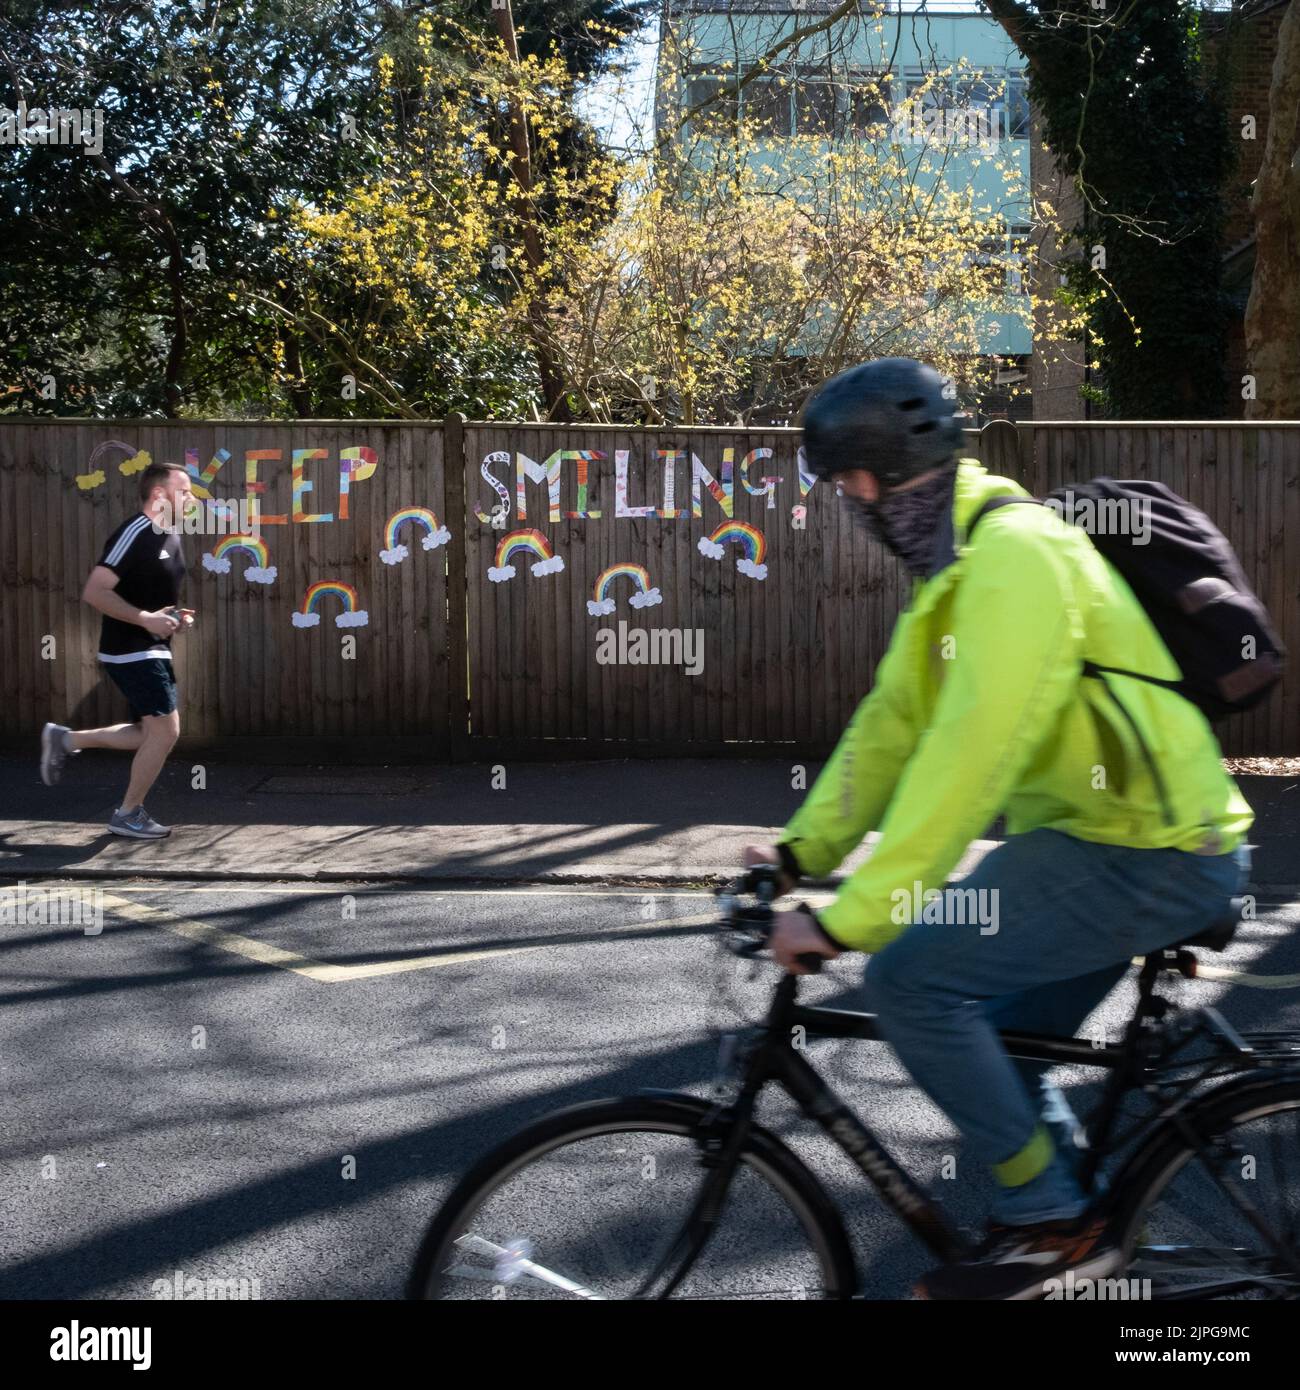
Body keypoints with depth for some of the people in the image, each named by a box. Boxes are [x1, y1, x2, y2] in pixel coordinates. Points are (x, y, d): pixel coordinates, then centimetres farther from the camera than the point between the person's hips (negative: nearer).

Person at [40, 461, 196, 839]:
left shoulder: (170, 536, 11)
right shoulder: (134, 534, -18)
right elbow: (94, 592, -23)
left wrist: (176, 616, 7)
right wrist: (145, 619, -25)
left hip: (152, 650, 10)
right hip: (130, 651, -10)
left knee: (153, 733, 13)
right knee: (165, 730, -9)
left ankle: (66, 739, 25)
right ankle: (128, 814, 6)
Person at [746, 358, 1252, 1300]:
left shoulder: (1015, 556, -21)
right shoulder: (957, 563, 12)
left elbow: (967, 759, -29)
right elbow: (892, 722, 13)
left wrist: (846, 919, -28)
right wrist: (804, 847, 6)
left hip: (1152, 854, -10)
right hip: (1106, 833, 10)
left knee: (913, 977, -18)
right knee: (992, 1045, 16)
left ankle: (1052, 1224, -4)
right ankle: (1075, 1223, 30)